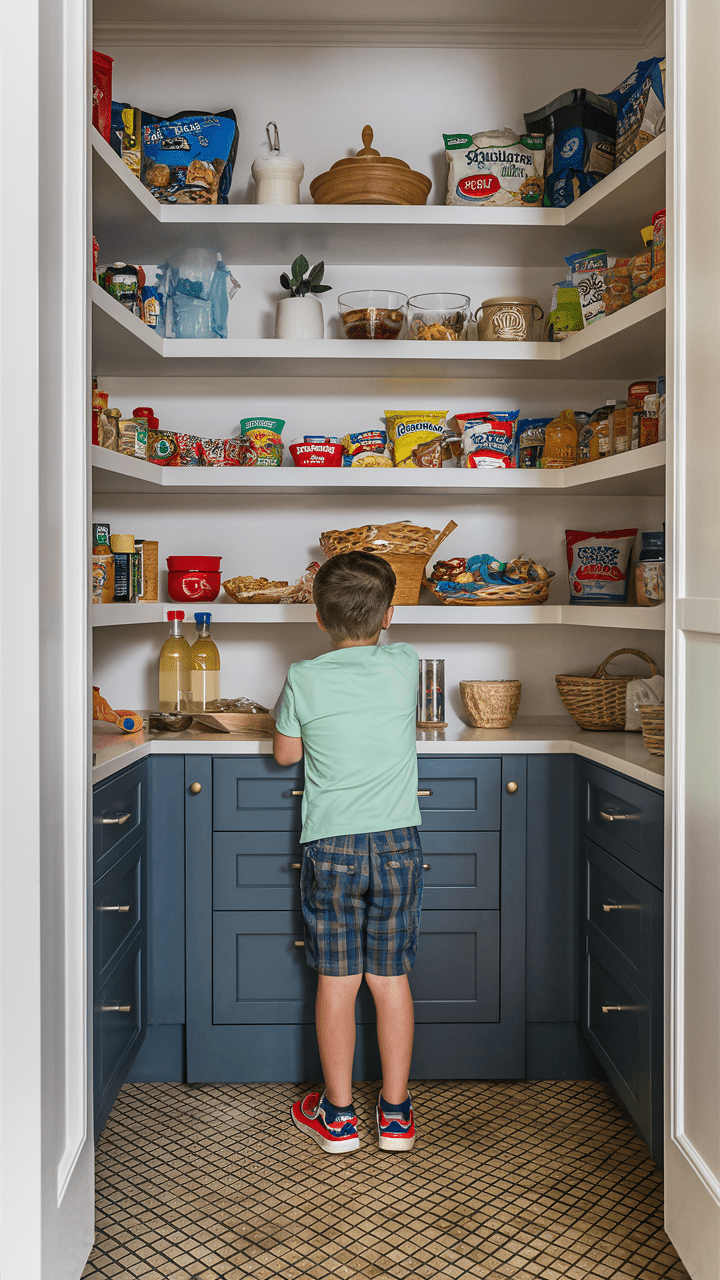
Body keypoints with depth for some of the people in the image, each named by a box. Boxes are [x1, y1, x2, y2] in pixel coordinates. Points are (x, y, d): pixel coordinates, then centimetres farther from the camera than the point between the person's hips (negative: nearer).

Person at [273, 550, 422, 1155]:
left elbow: (285, 753, 6)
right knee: (391, 979, 10)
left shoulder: (305, 679, -7)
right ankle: (396, 1113, 20)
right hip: (398, 844, 1)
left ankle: (338, 1115, 20)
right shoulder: (405, 664, -4)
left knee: (336, 981, 8)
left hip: (330, 847, -1)